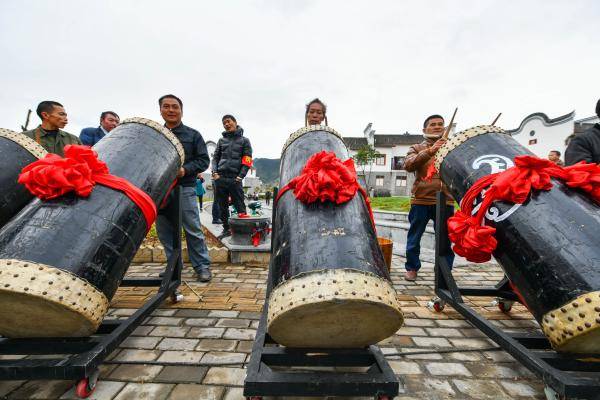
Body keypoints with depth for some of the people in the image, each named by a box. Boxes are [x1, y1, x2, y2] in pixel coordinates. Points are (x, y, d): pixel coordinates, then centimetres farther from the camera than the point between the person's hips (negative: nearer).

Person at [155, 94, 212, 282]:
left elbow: (203, 160, 2)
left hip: (185, 188, -3)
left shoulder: (193, 135, 7)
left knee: (193, 230, -2)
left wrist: (185, 169, -13)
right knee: (165, 231, 8)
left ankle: (202, 266, 10)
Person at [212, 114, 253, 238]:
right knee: (222, 206, 9)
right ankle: (226, 229, 21)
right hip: (220, 178, 4)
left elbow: (247, 161, 0)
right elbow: (215, 157, 15)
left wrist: (240, 176, -10)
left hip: (235, 179, -4)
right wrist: (214, 172, -2)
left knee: (240, 206, -4)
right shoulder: (222, 140, 17)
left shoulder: (244, 140, 7)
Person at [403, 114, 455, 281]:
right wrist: (429, 151, -22)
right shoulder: (417, 148, 10)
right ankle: (411, 268, 20)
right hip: (421, 200, -1)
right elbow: (408, 165, -10)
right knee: (414, 237, 6)